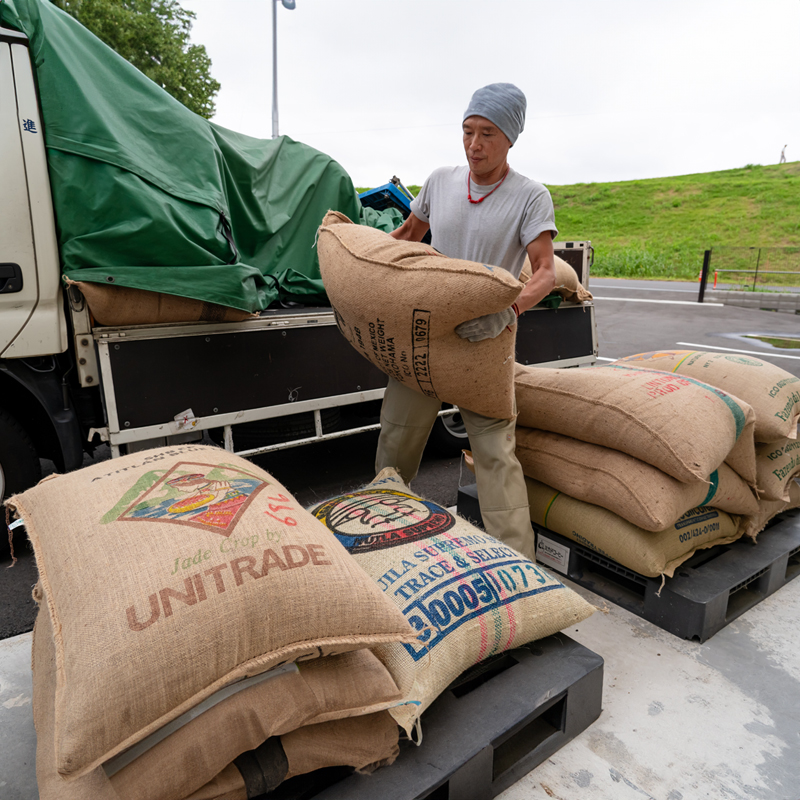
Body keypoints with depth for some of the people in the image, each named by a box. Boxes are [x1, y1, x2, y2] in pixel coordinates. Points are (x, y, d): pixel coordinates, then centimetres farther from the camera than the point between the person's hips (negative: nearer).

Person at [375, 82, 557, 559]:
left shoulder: (530, 197, -5)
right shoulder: (440, 181, 7)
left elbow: (546, 272, -15)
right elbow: (409, 234, 23)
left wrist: (509, 309, -34)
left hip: (484, 340, -3)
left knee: (495, 451, -8)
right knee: (396, 438, 10)